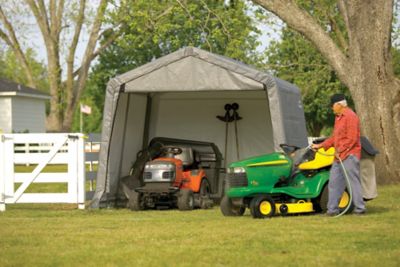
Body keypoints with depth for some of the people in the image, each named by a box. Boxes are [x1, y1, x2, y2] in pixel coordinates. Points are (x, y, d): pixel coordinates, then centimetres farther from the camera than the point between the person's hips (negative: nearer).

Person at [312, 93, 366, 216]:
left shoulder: (350, 117, -13)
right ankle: (332, 209, 14)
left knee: (353, 182, -6)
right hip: (339, 156, 10)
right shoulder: (338, 117, 18)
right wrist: (320, 145, 19)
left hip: (349, 155, -10)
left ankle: (360, 208, -1)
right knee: (334, 182, 10)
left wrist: (339, 150, -17)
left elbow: (352, 139, -18)